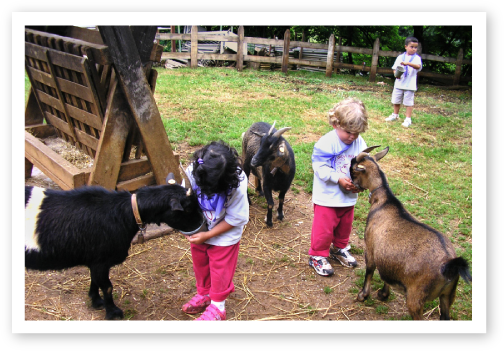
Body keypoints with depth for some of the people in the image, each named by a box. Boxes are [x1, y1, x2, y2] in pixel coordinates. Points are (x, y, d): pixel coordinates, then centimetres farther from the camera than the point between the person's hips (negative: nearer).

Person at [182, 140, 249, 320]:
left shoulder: (237, 184, -33)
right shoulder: (193, 171, -26)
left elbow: (236, 218, -21)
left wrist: (207, 235, -21)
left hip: (223, 236, -4)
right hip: (198, 232, 4)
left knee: (220, 271, 14)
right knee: (200, 265, 23)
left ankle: (217, 306, 36)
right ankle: (204, 294, 48)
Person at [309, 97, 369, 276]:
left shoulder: (359, 143, -4)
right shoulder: (326, 143, -20)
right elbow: (320, 167, -20)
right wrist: (338, 178, -28)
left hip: (348, 196, 6)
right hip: (327, 196, -5)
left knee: (345, 226, 23)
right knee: (324, 228, 3)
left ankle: (339, 249, 46)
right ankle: (318, 255, 23)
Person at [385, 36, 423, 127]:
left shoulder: (417, 58, -3)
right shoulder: (400, 57, 5)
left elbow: (418, 66, -23)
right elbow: (395, 68, 6)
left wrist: (408, 63, -39)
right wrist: (396, 74, -17)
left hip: (410, 85, -3)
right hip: (399, 83, 3)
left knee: (409, 102, -1)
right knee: (396, 100, 14)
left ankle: (408, 119, 8)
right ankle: (395, 115, 35)